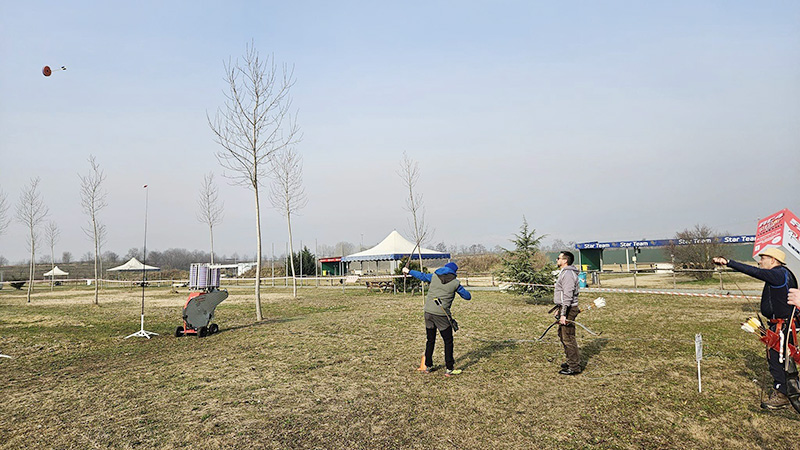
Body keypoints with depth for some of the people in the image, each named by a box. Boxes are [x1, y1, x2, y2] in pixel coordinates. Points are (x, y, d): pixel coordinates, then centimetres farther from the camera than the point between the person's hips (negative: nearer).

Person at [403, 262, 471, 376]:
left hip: (428, 312, 4)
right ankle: (449, 369, 6)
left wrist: (409, 271, 38)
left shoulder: (434, 276, 7)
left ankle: (428, 366, 24)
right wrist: (460, 289, 27)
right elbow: (467, 296, 6)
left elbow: (422, 276, 22)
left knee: (430, 340, 17)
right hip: (441, 314, -4)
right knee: (448, 341, 6)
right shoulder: (455, 283, -1)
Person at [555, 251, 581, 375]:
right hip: (564, 308, 11)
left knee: (568, 338, -7)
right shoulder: (563, 272, 17)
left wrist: (563, 314, -25)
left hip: (568, 309, -11)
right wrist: (559, 310, 25)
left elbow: (567, 296, -23)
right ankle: (571, 361, 29)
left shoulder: (568, 274, -17)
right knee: (562, 334, 18)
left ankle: (574, 367, -1)